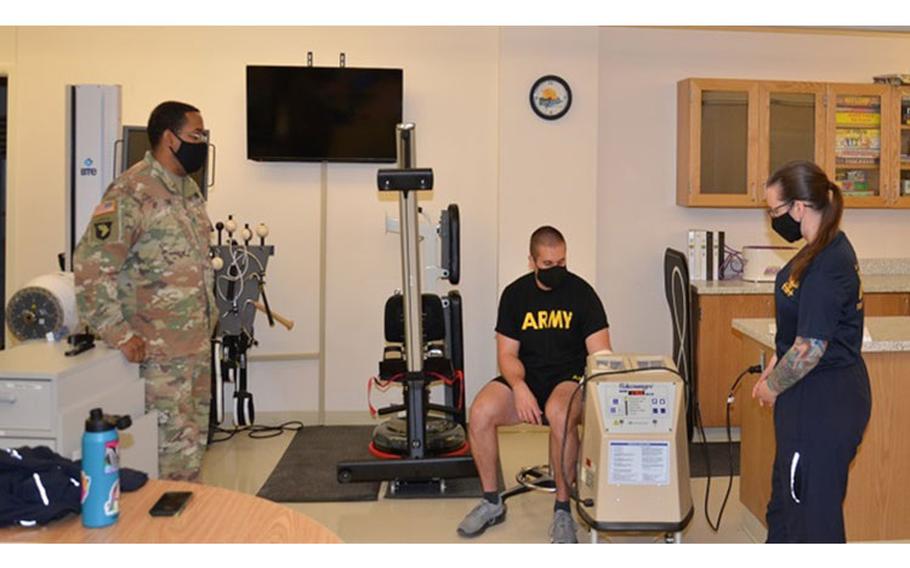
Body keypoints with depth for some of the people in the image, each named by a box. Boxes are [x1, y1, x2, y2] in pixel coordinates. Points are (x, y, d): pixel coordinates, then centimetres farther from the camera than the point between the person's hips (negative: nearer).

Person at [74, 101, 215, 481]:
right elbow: (91, 267, -21)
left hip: (199, 341, 9)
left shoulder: (188, 188, 11)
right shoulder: (132, 193, -16)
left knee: (195, 438, 17)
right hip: (160, 349, -8)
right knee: (177, 447, -1)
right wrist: (119, 335, -21)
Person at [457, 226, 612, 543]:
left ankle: (562, 510, -20)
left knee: (558, 413, -38)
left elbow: (600, 354, -10)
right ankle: (491, 503, -4)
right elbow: (507, 354, 0)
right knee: (480, 413, -25)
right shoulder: (515, 294, 3)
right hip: (526, 377, 3)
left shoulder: (581, 292, -5)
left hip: (570, 378, -3)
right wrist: (519, 387, -21)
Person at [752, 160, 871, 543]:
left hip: (824, 402, -10)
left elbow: (810, 349, -24)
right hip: (813, 397, 10)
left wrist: (771, 387, -9)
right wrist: (775, 368, 11)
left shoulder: (828, 264, -24)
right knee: (785, 497, 23)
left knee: (813, 508, 4)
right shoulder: (824, 250, 7)